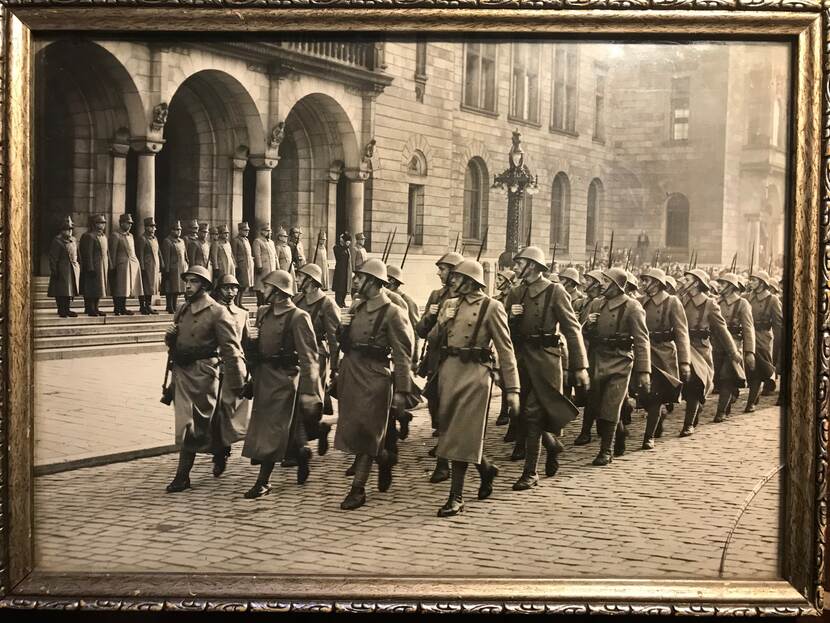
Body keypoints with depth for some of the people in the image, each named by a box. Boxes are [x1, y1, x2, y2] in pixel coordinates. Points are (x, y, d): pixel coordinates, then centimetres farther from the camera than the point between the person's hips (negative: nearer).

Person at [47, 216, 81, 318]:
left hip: (73, 268, 7)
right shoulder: (57, 241, -6)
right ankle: (61, 309, 2)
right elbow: (53, 258, -10)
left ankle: (66, 309, 15)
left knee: (70, 290, 8)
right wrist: (54, 271, -15)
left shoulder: (73, 240, 15)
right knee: (62, 291, -4)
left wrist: (78, 266, 14)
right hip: (62, 270, -7)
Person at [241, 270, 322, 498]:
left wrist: (308, 391, -22)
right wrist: (252, 340, -4)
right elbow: (256, 348, 21)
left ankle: (263, 481, 2)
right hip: (263, 376, 8)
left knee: (272, 430, -4)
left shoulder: (298, 318, -15)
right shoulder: (263, 312, 10)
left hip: (284, 378, -8)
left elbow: (308, 357, -18)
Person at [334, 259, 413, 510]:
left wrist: (401, 391, -16)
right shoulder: (356, 306, 10)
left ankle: (358, 489, 6)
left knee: (363, 434, -3)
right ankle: (384, 458, 36)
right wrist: (341, 328, -2)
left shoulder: (392, 313, -11)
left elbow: (402, 355, -12)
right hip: (349, 374, 7)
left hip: (374, 379, -7)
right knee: (351, 431, 11)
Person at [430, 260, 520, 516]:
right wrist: (443, 321, -4)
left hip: (474, 373, -7)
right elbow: (433, 339, 14)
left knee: (462, 435, -5)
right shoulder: (449, 304, 14)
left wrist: (512, 389, -10)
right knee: (449, 429, 13)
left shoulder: (491, 307, -5)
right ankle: (486, 469, 37)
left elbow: (505, 350, -6)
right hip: (447, 371, 7)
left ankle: (456, 497, 1)